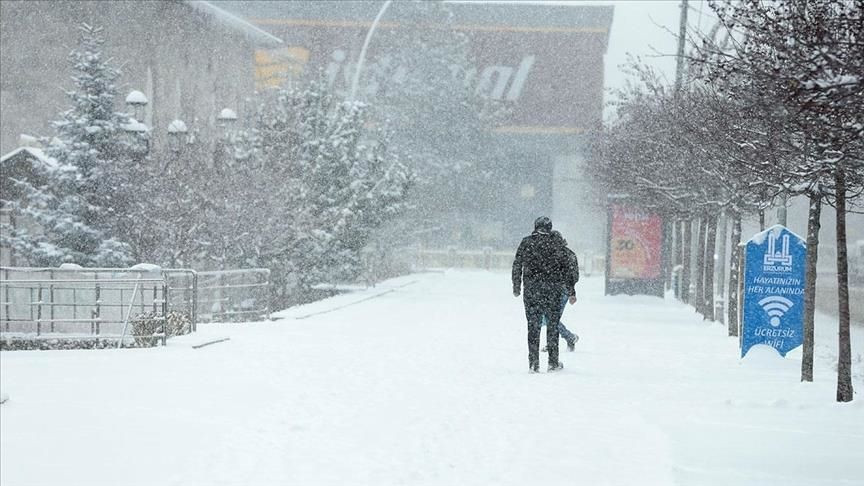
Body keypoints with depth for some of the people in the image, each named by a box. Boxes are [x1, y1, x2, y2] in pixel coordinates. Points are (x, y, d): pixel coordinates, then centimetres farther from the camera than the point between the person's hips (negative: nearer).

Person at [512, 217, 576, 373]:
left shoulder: (526, 242, 4)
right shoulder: (557, 243, 0)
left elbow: (517, 266, 7)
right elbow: (566, 268, 0)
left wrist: (516, 287, 17)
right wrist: (571, 292, 4)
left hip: (531, 289, 1)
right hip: (552, 289, -1)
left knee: (533, 325, 5)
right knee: (552, 324, 10)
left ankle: (533, 363, 0)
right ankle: (553, 362, 11)